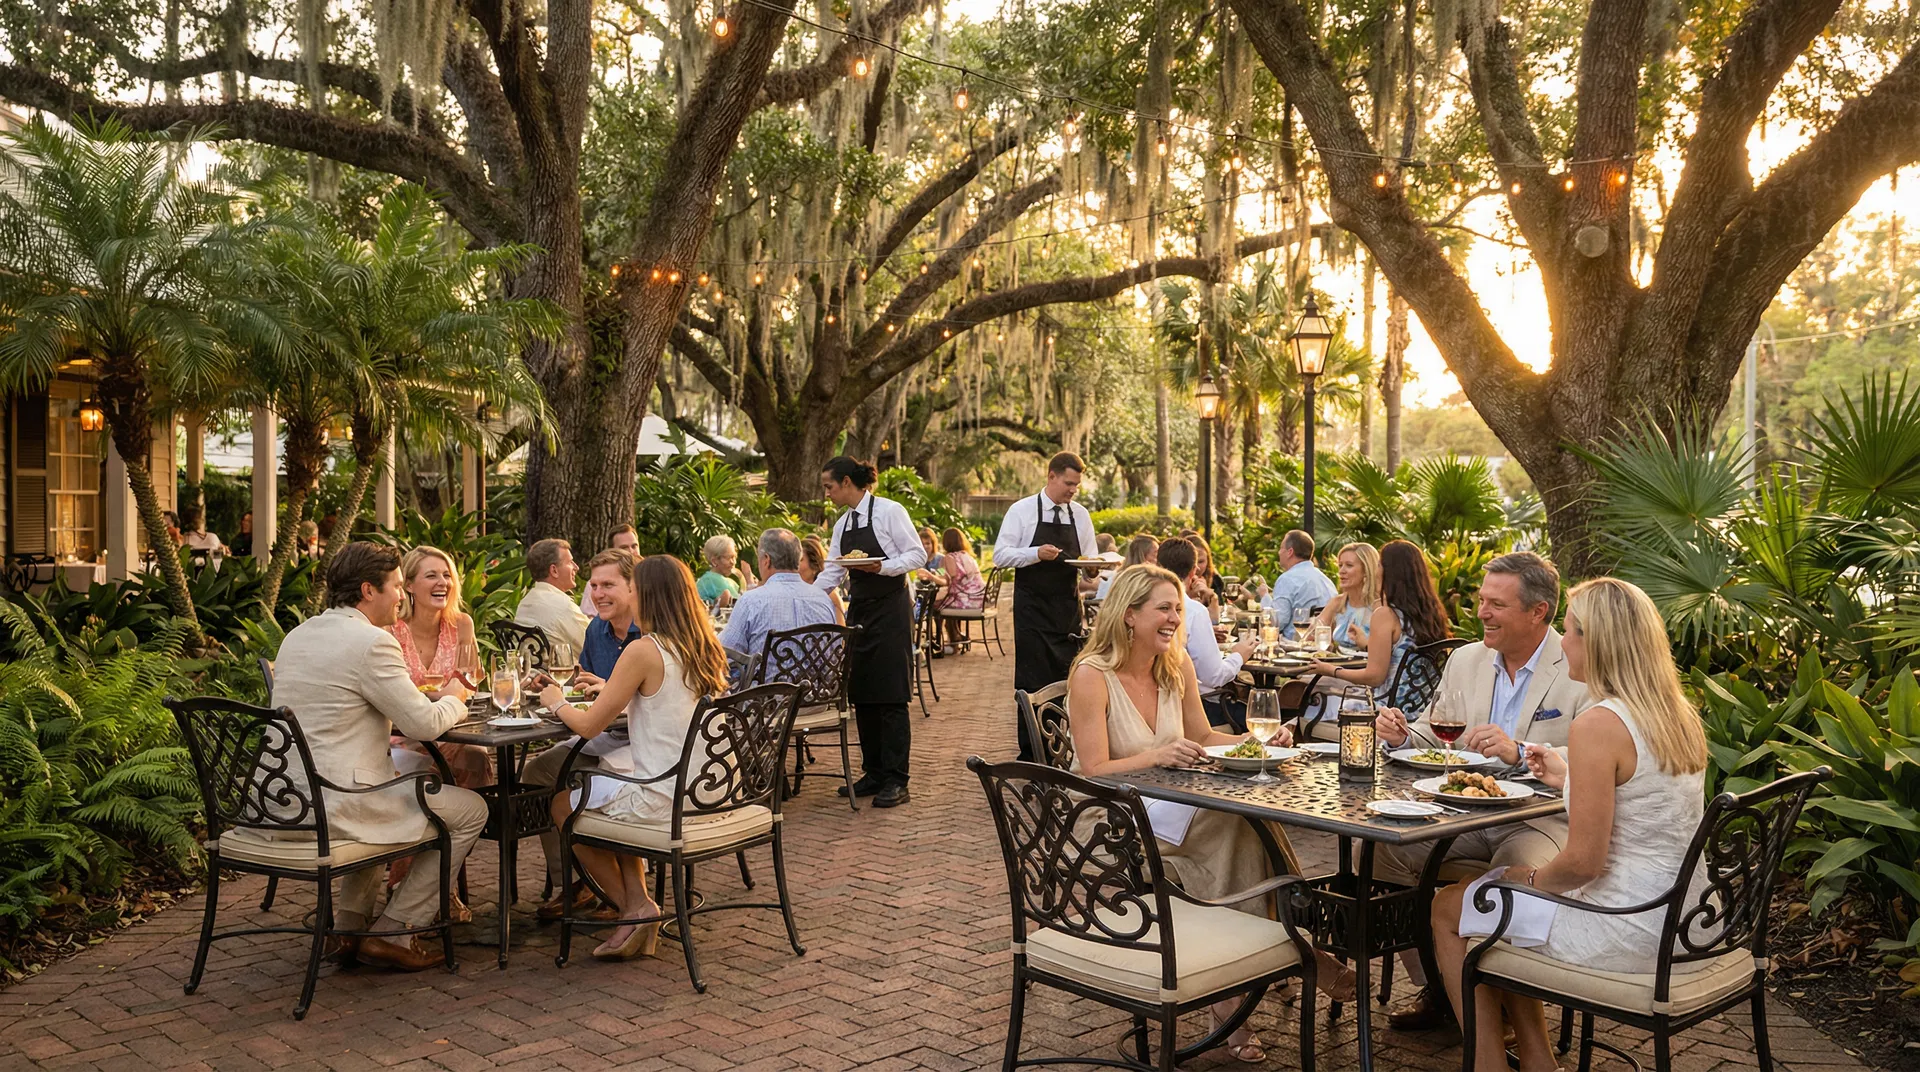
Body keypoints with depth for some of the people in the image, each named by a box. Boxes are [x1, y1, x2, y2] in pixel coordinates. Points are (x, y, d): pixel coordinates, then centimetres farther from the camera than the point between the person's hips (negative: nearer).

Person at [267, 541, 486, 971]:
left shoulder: (298, 635, 14)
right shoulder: (371, 642, -14)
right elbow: (424, 725, -13)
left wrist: (433, 698, 19)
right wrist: (453, 699, 10)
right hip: (331, 807, -9)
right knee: (470, 810, 4)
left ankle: (349, 925, 31)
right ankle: (394, 933, 9)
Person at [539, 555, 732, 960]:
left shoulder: (644, 651, -17)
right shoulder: (708, 649, 5)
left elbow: (589, 725, -10)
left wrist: (557, 702, 9)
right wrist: (613, 689, 28)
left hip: (665, 803, -7)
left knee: (563, 804, 18)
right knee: (613, 798, 31)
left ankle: (636, 909, 17)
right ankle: (638, 902, 19)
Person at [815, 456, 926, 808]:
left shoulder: (889, 511, -8)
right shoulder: (842, 524, 13)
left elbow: (917, 555, -10)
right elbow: (832, 571, 17)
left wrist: (881, 566, -22)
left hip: (890, 609, -7)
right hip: (859, 609, 7)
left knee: (891, 696, -7)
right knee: (861, 696, 7)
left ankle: (896, 781, -3)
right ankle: (874, 773, 16)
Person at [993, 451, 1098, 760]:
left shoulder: (1080, 515, 8)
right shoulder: (1022, 511, -4)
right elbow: (1001, 555, -8)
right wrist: (1036, 554, -22)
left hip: (1068, 607, 4)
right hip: (1032, 607, -4)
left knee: (1066, 677, 5)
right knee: (1032, 679, -3)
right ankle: (1030, 753, 4)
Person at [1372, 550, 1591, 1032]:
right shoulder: (1464, 660, 11)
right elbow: (1434, 744, 15)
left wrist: (1520, 753, -32)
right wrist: (1402, 734, -8)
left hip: (1542, 819, -5)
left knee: (1516, 868, -36)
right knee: (1381, 845, -16)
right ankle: (1434, 986, 1)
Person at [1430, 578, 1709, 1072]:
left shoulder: (1598, 724, -22)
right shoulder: (1678, 714, 5)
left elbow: (1584, 861, -21)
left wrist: (1532, 878, -3)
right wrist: (1569, 780, 20)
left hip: (1627, 931, -9)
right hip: (1678, 922, 9)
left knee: (1446, 910, 9)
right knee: (1505, 886, 27)